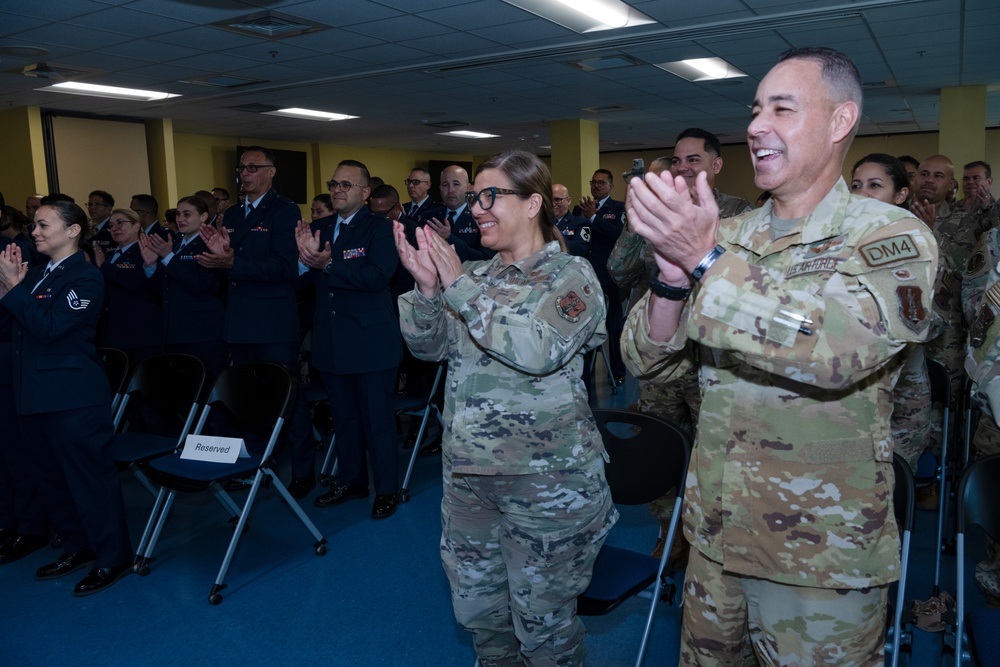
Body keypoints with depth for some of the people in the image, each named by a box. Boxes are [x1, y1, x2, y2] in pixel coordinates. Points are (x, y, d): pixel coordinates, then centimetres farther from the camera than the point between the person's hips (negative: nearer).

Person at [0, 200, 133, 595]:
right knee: (50, 477, 18)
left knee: (90, 477, 0)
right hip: (35, 394, 9)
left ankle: (113, 558, 12)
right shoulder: (36, 276, 13)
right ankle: (77, 546, 33)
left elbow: (49, 328, -20)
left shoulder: (84, 278, -11)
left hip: (73, 398, -9)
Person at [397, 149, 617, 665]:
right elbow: (428, 346, 5)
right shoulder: (476, 275, 9)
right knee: (475, 605, 20)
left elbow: (539, 349, -25)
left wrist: (460, 287, -20)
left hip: (545, 481, -6)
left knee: (541, 620, 10)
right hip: (468, 469, 6)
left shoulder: (570, 275, -8)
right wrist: (426, 285, -13)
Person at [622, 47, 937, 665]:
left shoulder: (893, 236, -11)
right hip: (713, 532, 5)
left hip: (822, 556, -4)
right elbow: (646, 360, -2)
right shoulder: (726, 234, 2)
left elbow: (841, 349, -31)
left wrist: (706, 260, -29)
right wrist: (672, 276, -20)